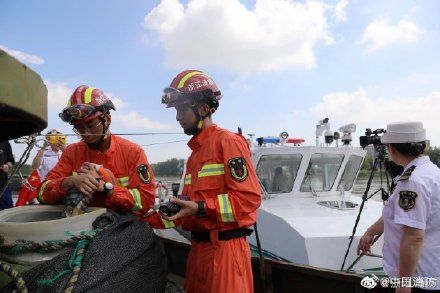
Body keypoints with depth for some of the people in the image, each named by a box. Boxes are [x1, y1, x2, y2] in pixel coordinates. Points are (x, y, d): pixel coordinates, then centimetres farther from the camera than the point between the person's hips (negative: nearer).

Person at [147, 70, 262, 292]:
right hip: (198, 247, 8)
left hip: (225, 248, -8)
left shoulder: (228, 142, -9)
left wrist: (200, 208, -22)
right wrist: (149, 220, 11)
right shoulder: (195, 151, 17)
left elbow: (249, 197, -18)